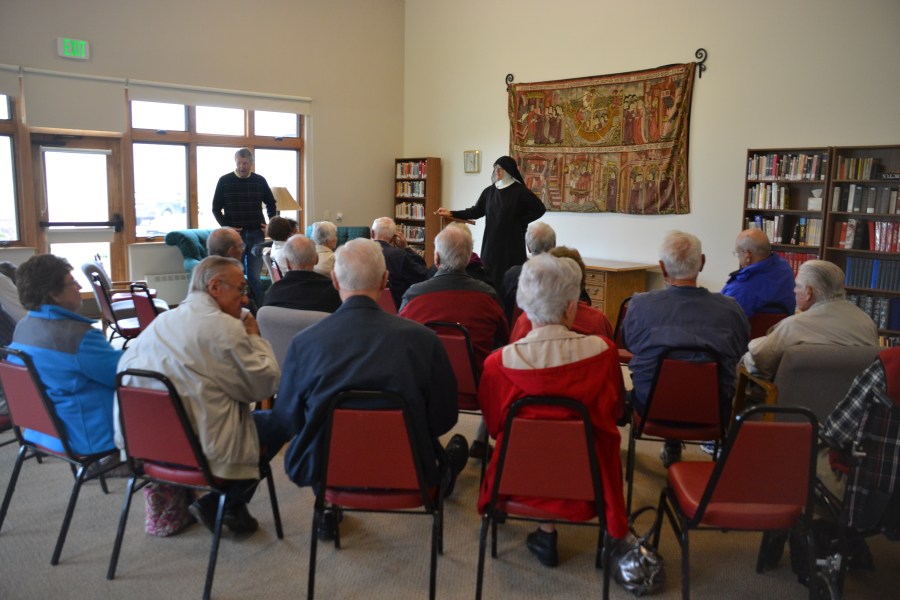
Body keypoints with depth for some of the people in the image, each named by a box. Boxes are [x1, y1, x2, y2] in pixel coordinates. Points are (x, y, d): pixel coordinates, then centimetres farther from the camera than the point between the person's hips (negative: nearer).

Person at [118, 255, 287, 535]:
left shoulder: (160, 321, 9)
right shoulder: (224, 326, -13)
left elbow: (123, 368, 18)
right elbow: (265, 384, -9)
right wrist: (254, 337, 7)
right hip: (201, 446, -8)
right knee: (279, 420, 5)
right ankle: (224, 505, 8)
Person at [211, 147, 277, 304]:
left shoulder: (260, 180, 7)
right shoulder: (225, 181, 1)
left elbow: (271, 204, 19)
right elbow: (216, 209, 5)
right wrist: (226, 227, -7)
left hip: (256, 234, 1)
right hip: (235, 234, -1)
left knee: (255, 276, 3)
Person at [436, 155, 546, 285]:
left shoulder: (520, 191, -5)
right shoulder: (489, 191, 8)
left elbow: (539, 209, -5)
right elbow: (476, 211, 8)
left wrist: (520, 222, -7)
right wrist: (451, 213, 0)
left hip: (512, 241, -5)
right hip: (491, 241, 5)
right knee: (490, 276, 3)